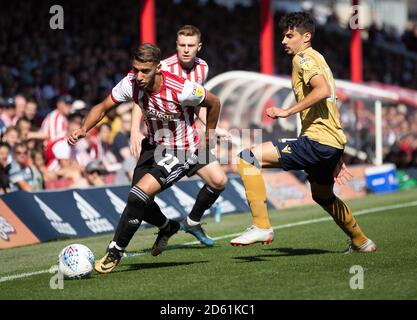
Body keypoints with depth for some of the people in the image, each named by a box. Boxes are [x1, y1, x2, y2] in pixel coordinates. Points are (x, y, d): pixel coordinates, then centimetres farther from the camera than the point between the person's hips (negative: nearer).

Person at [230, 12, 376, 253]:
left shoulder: (304, 58, -5)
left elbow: (323, 90, -26)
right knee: (323, 196, 35)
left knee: (248, 158, -16)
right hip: (334, 143, 10)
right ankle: (361, 242, 49)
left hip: (317, 141, -10)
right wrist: (337, 160, 30)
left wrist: (287, 111, -23)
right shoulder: (318, 59, 25)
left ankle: (262, 226, -19)